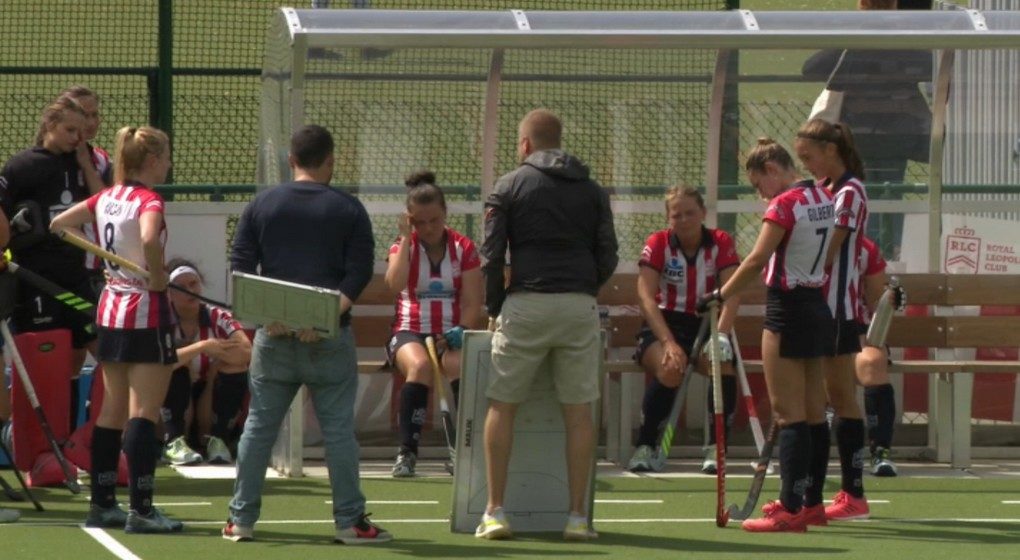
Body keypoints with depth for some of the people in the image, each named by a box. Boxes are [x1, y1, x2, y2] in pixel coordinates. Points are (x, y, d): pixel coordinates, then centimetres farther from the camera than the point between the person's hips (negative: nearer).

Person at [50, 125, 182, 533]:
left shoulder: (106, 198, 7)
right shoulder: (148, 201, -16)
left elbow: (59, 224, 16)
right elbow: (150, 239, -36)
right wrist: (158, 277, -20)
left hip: (111, 308, 8)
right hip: (146, 312, -8)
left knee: (111, 413, 13)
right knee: (143, 414, -6)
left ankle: (102, 503, 16)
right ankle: (141, 510, -8)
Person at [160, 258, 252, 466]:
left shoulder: (217, 317, -5)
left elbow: (247, 353, -21)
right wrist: (201, 347, -35)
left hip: (209, 402, 2)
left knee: (236, 367, -21)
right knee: (176, 365, -28)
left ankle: (216, 439, -12)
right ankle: (174, 441, -27)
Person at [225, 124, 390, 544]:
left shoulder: (261, 206, 7)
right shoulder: (348, 210, 1)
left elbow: (240, 267, 1)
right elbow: (359, 273, -8)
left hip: (273, 334, 2)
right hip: (331, 338, -2)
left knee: (259, 427, 8)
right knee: (338, 429, 2)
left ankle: (241, 519, 8)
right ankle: (350, 521, 2)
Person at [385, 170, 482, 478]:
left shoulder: (464, 249, 6)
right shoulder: (403, 247, 6)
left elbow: (473, 303, 2)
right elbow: (395, 284, -15)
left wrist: (460, 332, -16)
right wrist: (406, 239, -12)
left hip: (451, 334, 0)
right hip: (411, 332, 0)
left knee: (463, 365, -36)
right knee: (419, 365, -36)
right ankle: (407, 453, -36)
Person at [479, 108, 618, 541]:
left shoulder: (510, 185, 3)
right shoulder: (591, 190, 12)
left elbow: (492, 256, 0)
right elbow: (608, 257, 10)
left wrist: (494, 307, 9)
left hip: (526, 305, -2)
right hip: (579, 307, 2)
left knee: (502, 406, 5)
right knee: (578, 411, 4)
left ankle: (494, 512, 0)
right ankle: (578, 517, 2)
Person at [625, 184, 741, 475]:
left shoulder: (721, 243, -2)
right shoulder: (658, 244, -5)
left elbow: (732, 294, -13)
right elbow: (646, 297, -15)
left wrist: (720, 335, -31)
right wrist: (669, 343, -29)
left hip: (706, 325, 2)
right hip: (663, 326, -2)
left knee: (723, 366, -32)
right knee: (670, 368, -35)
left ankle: (715, 450, -19)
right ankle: (644, 450, -26)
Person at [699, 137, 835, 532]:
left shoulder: (785, 205, -15)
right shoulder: (825, 199, 9)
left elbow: (757, 260, -20)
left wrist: (720, 297, -15)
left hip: (788, 309, -8)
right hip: (818, 305, 8)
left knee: (788, 413, -7)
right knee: (813, 412, 12)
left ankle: (790, 510, -9)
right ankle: (809, 502, 19)